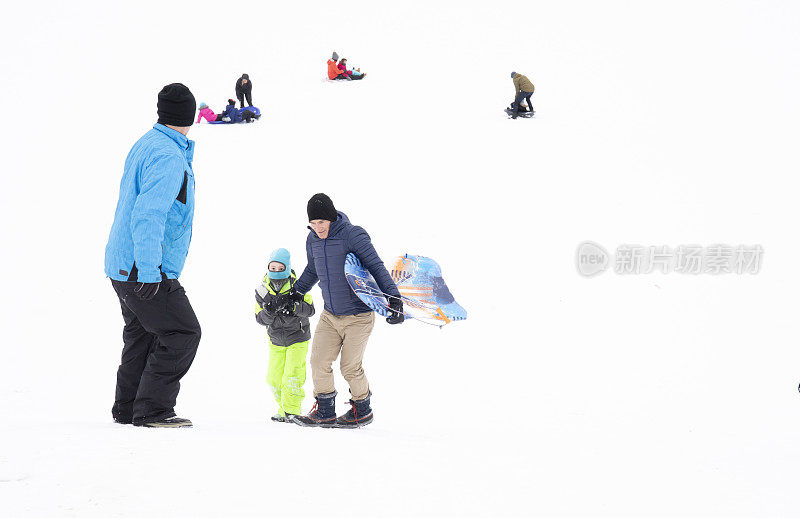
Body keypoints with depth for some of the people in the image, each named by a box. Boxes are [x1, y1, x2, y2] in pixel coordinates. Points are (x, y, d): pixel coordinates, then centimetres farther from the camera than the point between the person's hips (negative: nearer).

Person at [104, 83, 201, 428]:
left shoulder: (145, 145, 11)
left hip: (122, 266, 10)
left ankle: (127, 408, 25)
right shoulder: (168, 158, -19)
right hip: (144, 270, -10)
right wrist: (150, 273, -30)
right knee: (182, 333, -6)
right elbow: (147, 216, -27)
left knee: (142, 336, 19)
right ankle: (152, 410, -6)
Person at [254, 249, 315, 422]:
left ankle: (292, 411, -6)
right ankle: (283, 409, 17)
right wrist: (269, 311, -30)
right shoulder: (263, 290, -5)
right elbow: (260, 317, -7)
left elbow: (310, 309, -18)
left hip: (297, 338, -4)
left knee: (292, 375, -13)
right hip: (276, 341, 4)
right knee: (274, 378, 1)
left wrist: (293, 306, -36)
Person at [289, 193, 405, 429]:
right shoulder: (313, 239, 2)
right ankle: (324, 411, 11)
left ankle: (362, 411, 20)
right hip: (330, 316, 6)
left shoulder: (353, 235, -19)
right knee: (319, 361, -3)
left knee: (350, 366, -2)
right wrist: (295, 293, 25)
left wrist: (393, 297, -27)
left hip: (358, 316, -6)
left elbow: (376, 267, -19)